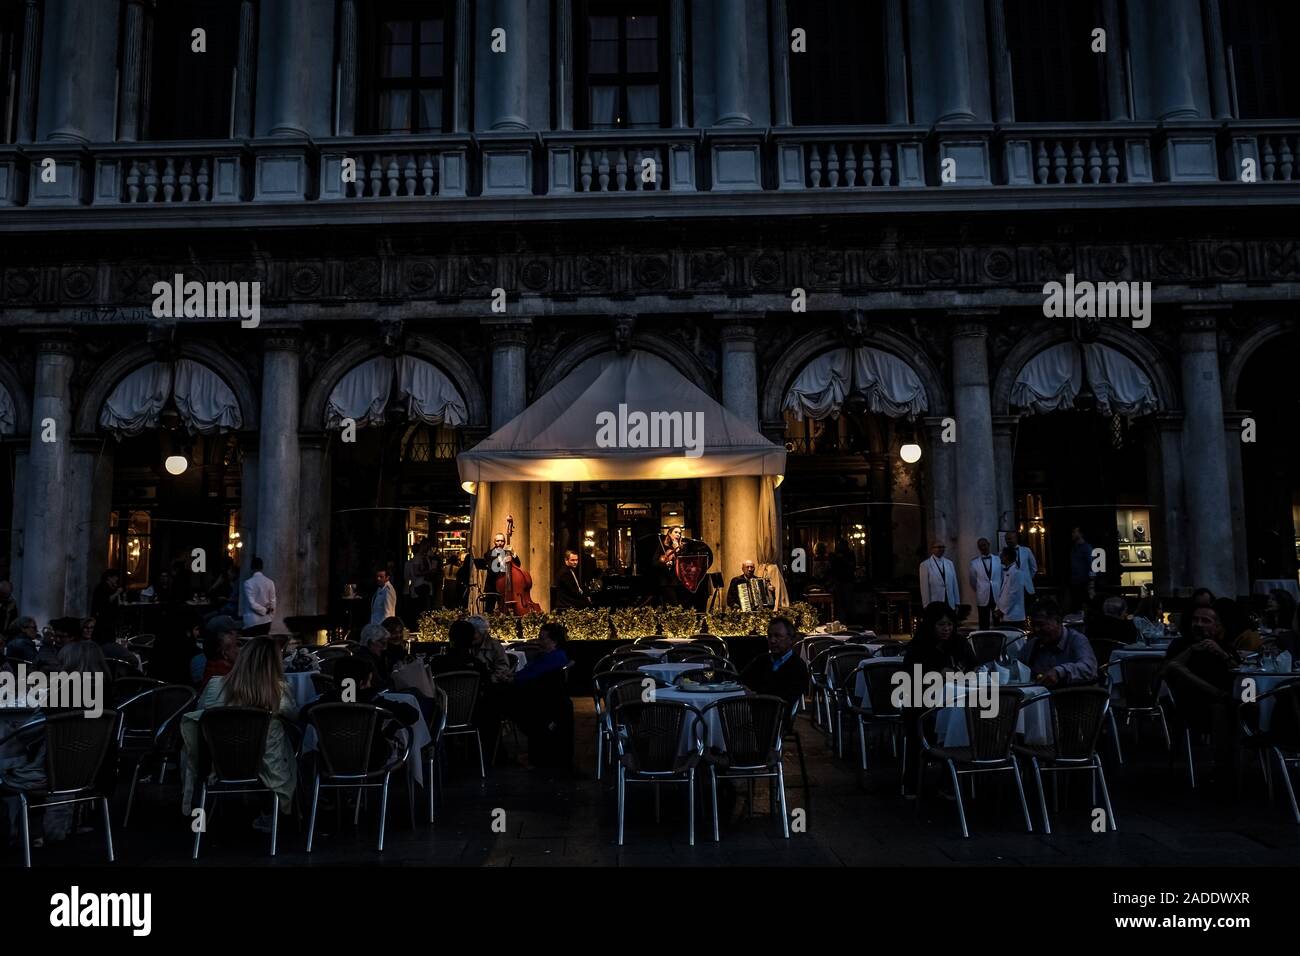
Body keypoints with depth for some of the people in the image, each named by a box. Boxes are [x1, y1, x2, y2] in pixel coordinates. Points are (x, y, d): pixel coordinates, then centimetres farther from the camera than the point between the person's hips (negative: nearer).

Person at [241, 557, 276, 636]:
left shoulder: (248, 582, -10)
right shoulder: (270, 582, 1)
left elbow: (252, 603, -12)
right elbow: (272, 602, 3)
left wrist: (264, 611, -1)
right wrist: (270, 613, 12)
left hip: (252, 621, -4)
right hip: (266, 620, 4)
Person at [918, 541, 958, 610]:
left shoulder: (949, 563, 12)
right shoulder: (925, 565, -2)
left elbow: (954, 584, 12)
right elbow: (924, 587, -4)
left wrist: (956, 603, 9)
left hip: (950, 604, 4)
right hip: (934, 605, -4)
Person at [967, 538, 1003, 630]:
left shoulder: (998, 559, 4)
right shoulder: (974, 562, 1)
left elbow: (1003, 577, 13)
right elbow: (973, 581, 10)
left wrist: (1001, 592, 11)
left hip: (998, 597, 1)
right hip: (982, 598, -1)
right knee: (984, 625, 3)